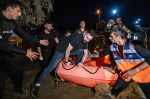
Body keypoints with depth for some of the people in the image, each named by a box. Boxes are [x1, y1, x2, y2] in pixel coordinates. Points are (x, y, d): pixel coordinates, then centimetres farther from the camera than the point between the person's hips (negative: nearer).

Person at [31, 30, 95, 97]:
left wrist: (81, 62, -12)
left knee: (82, 51, -1)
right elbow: (67, 50, -26)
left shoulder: (85, 42, -4)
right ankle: (37, 85, -12)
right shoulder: (76, 37, -29)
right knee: (51, 67, -17)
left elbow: (85, 53, 4)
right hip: (61, 51, -7)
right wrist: (66, 62, -16)